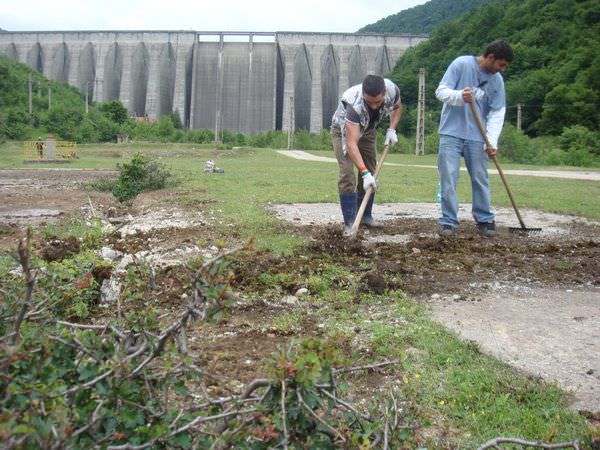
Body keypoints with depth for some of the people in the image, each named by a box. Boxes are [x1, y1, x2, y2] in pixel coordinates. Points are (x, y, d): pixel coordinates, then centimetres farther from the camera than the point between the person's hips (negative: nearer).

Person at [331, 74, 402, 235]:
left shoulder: (392, 90, -29)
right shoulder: (354, 104, -45)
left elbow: (397, 107, -2)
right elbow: (352, 143, -47)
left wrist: (391, 129, -16)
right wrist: (364, 172, -55)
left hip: (368, 130, 5)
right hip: (343, 130, -5)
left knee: (371, 172, 6)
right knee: (347, 173, -18)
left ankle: (365, 216, 21)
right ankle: (349, 223, -13)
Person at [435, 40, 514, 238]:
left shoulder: (497, 80, 4)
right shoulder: (461, 64, -7)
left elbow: (497, 113, 1)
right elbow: (441, 91, -9)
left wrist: (492, 141, -11)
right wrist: (460, 96, -30)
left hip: (477, 137, 3)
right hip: (451, 133, -3)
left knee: (480, 179, 6)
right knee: (448, 178, -5)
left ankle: (485, 219, 19)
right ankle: (448, 221, 4)